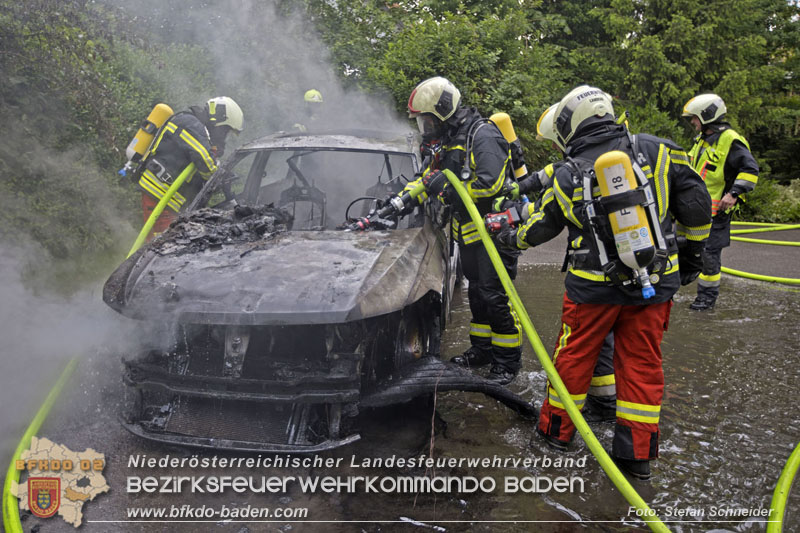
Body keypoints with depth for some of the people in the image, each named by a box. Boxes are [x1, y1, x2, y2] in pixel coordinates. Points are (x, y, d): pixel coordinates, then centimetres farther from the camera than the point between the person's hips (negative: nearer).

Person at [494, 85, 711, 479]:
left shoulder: (568, 176, -6)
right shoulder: (655, 150, -4)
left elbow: (538, 228, 7)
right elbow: (696, 202, -2)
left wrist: (511, 238, 28)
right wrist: (691, 251, 13)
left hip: (596, 286, -2)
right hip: (655, 283, 2)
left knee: (574, 356, 15)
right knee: (642, 363, 12)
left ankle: (556, 428, 31)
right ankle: (637, 453, 19)